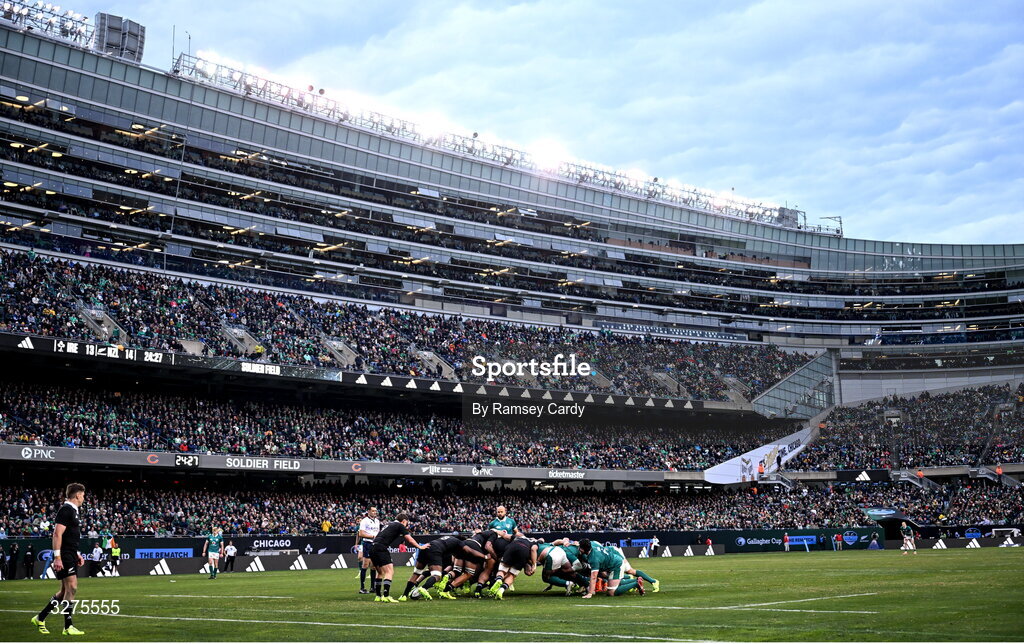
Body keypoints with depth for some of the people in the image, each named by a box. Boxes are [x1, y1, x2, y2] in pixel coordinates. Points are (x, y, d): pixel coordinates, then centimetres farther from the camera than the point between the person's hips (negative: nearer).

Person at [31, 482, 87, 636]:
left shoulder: (73, 511, 19)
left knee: (65, 591, 13)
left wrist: (77, 554, 25)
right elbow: (57, 534, -19)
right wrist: (57, 557, -23)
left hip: (71, 557, 10)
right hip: (64, 557, -10)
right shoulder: (66, 510, -12)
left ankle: (40, 618, 23)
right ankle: (68, 627, -8)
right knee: (71, 588, -11)